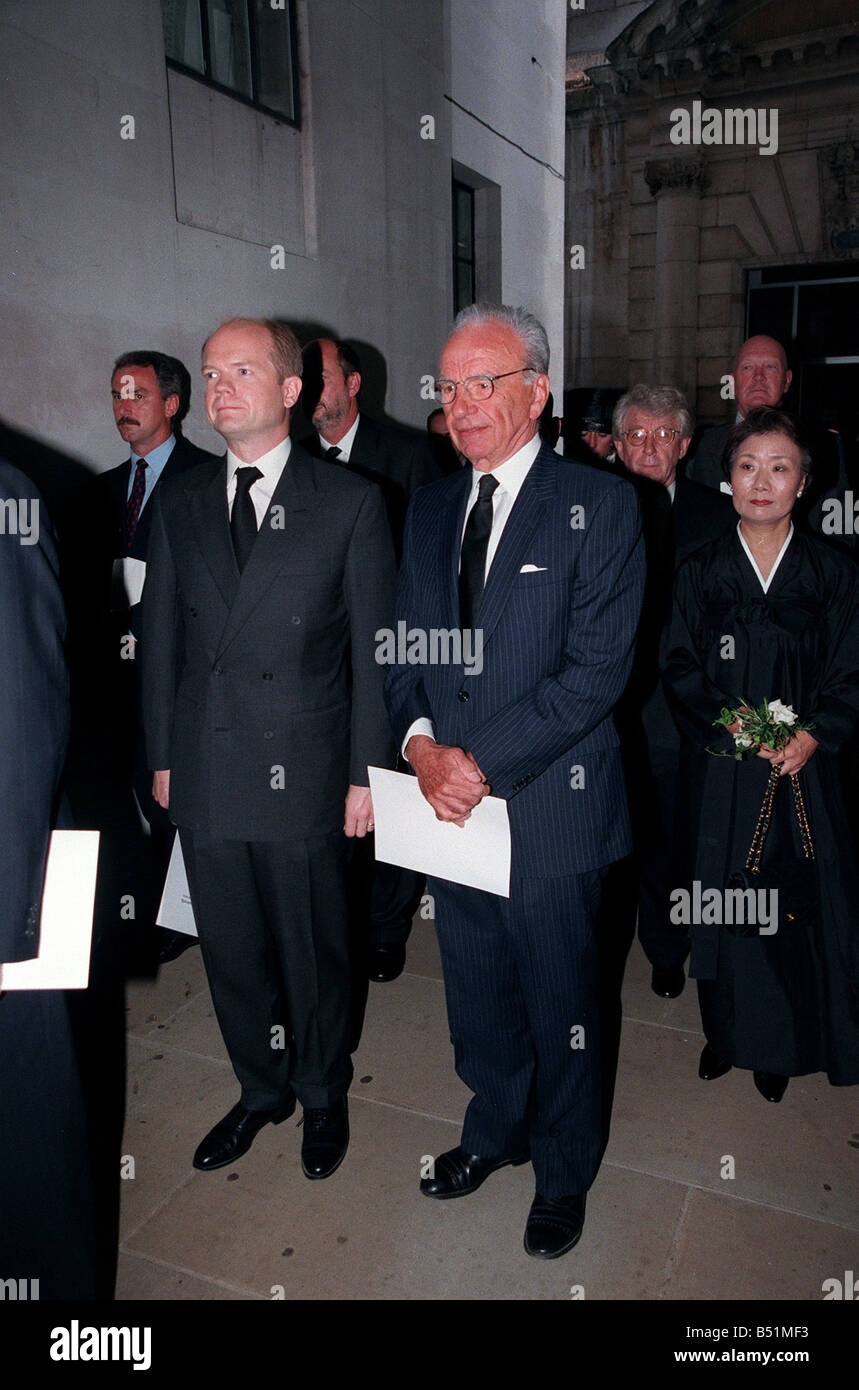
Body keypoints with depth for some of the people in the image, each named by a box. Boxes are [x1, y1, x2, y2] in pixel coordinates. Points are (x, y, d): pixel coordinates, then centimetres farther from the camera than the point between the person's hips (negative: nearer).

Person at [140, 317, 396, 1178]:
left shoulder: (350, 503, -4)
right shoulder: (179, 502, 7)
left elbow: (375, 649, -4)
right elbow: (160, 635, 10)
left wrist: (368, 774, -7)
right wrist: (161, 754, 7)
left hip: (303, 773, -3)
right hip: (203, 774, 4)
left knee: (313, 948, 12)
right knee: (230, 949, 16)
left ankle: (322, 1095, 38)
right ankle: (261, 1090, 41)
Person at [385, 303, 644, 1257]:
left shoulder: (598, 506, -9)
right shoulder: (429, 509, 9)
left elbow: (597, 668, -16)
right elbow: (403, 643, 9)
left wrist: (484, 761, -20)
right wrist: (421, 741, -10)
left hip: (548, 809, -4)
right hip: (448, 805, 5)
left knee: (560, 1005, 14)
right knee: (477, 998, 21)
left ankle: (563, 1173, 39)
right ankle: (495, 1130, 47)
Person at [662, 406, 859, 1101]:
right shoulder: (700, 573, 3)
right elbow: (679, 669, -1)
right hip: (724, 770, 0)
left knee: (801, 905, 5)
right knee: (724, 904, 6)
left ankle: (782, 1046, 25)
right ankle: (727, 1033, 26)